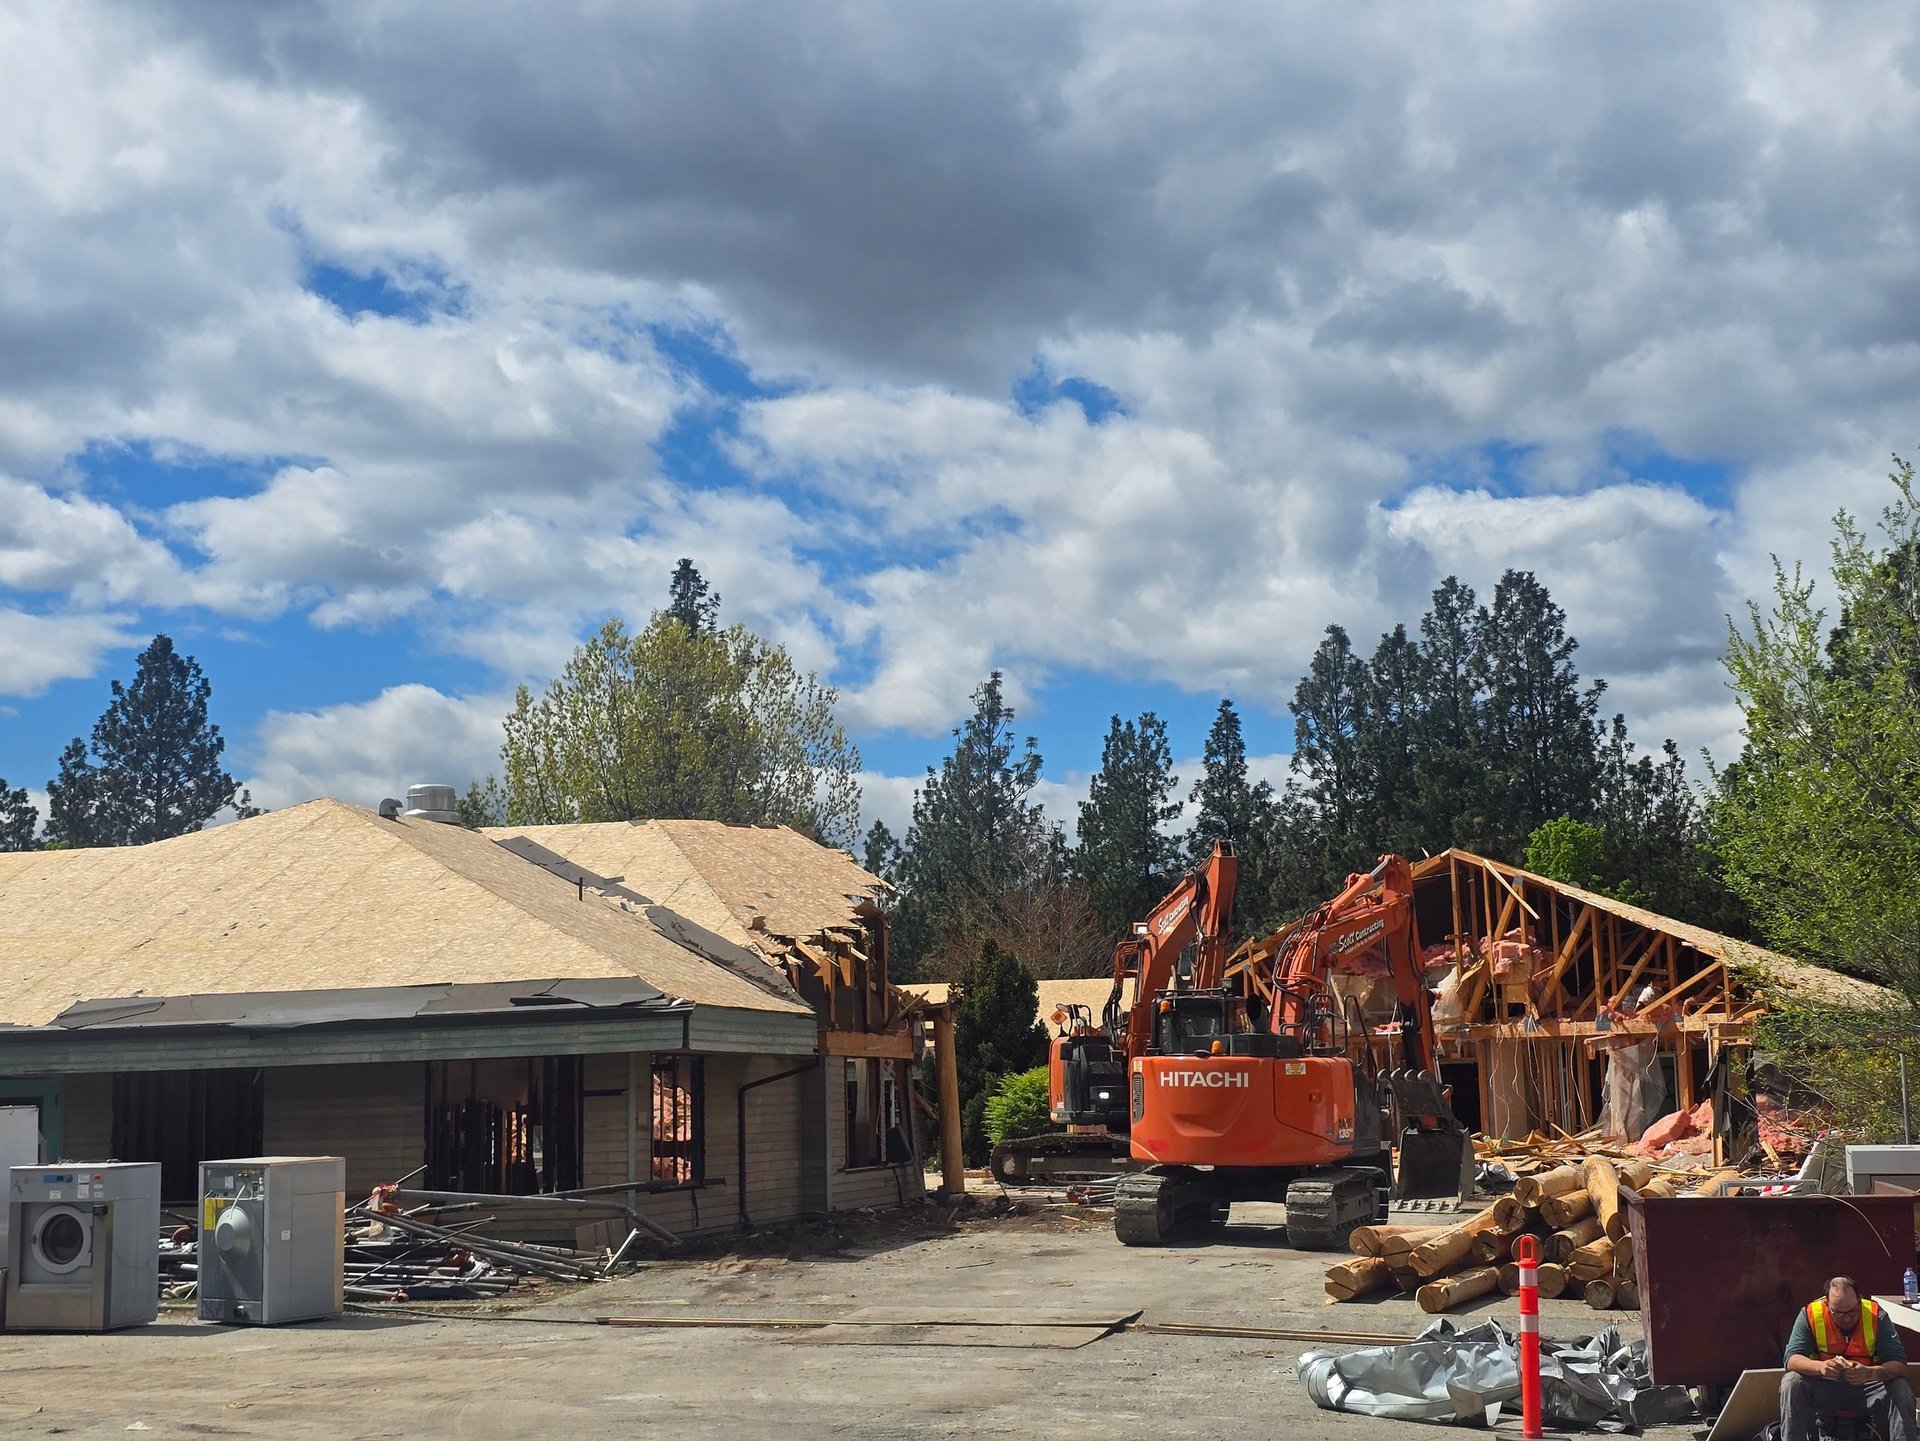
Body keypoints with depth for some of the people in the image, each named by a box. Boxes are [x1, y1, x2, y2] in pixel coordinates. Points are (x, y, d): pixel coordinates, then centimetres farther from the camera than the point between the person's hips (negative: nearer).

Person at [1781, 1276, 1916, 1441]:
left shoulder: (1876, 1316, -13)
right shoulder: (1811, 1314, -14)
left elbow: (1899, 1365, -19)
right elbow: (1791, 1359, -20)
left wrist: (1869, 1373, -41)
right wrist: (1820, 1366, -42)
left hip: (1866, 1387, 0)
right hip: (1822, 1388, 0)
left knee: (1901, 1390, -27)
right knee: (1791, 1383, -28)